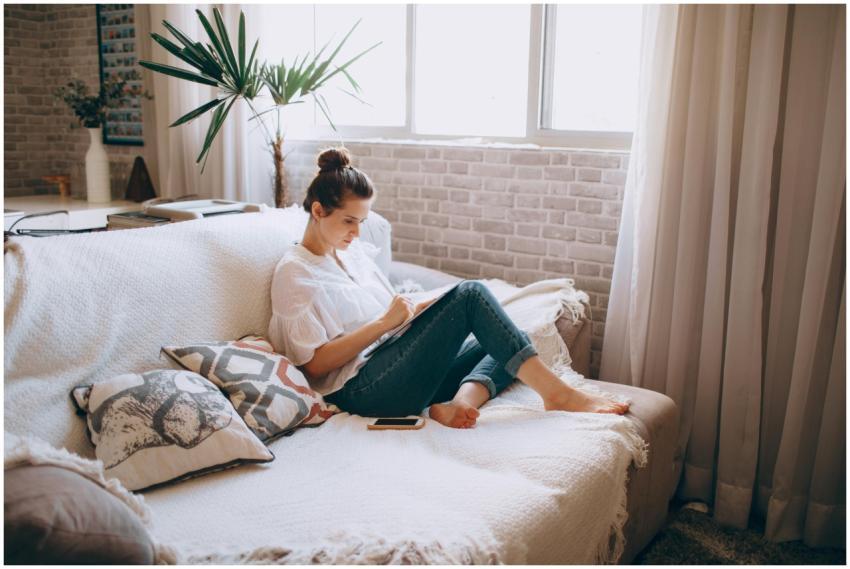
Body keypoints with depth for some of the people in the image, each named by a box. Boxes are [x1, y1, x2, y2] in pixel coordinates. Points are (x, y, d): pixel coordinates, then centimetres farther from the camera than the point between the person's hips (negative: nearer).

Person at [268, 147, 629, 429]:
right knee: (470, 294, -18)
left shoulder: (355, 252, 20)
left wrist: (414, 310, 1)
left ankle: (459, 401, -29)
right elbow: (315, 365, -12)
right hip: (360, 389, -9)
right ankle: (556, 393, -20)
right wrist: (384, 323, -14)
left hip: (390, 368, 9)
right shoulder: (293, 272, -4)